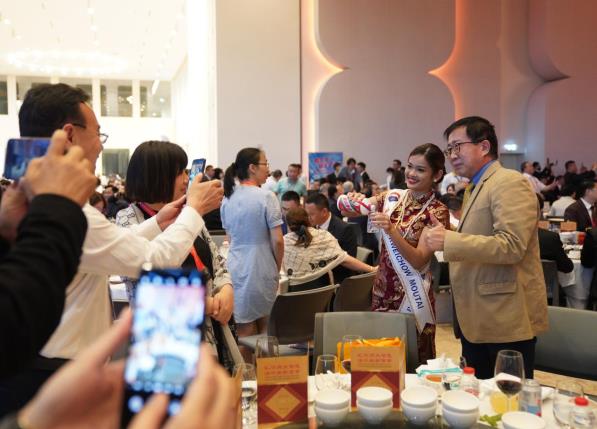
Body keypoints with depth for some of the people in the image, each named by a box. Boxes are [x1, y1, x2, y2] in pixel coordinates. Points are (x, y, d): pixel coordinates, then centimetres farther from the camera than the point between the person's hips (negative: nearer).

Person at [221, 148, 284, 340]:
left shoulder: (227, 198, 5)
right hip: (261, 269, -4)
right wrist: (278, 267, 3)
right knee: (265, 329, 13)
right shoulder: (266, 197, -13)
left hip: (235, 268, 4)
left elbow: (231, 238, 12)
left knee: (244, 330, 11)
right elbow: (277, 240, -13)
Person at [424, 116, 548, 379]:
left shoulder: (510, 183, -13)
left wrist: (449, 240, -23)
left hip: (506, 320, -9)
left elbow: (511, 246, -24)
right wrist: (446, 238, 9)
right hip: (476, 321, 9)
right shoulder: (473, 188, 16)